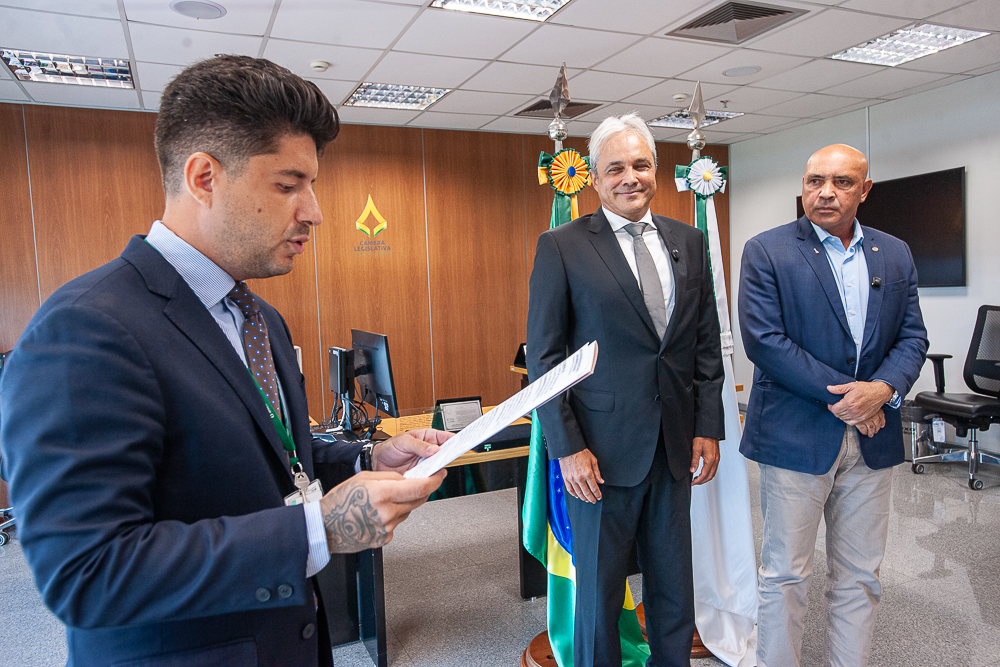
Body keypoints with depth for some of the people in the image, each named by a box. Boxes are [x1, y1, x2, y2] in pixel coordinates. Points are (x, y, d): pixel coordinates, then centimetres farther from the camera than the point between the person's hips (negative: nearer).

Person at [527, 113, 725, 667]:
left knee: (675, 590, 17)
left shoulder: (689, 242, 8)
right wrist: (567, 447, -12)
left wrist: (708, 428, 5)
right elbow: (543, 356, -8)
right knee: (599, 590, 12)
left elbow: (707, 344, 10)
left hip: (674, 450, 4)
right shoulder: (561, 247, -6)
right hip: (602, 453, -4)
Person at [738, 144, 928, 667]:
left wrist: (883, 388, -13)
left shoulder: (895, 255, 10)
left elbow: (912, 336, 8)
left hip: (872, 439, 5)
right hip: (796, 435, -4)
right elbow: (763, 340, -14)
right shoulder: (767, 251, -5)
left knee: (860, 577, 15)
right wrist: (841, 395, -15)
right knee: (784, 575, 6)